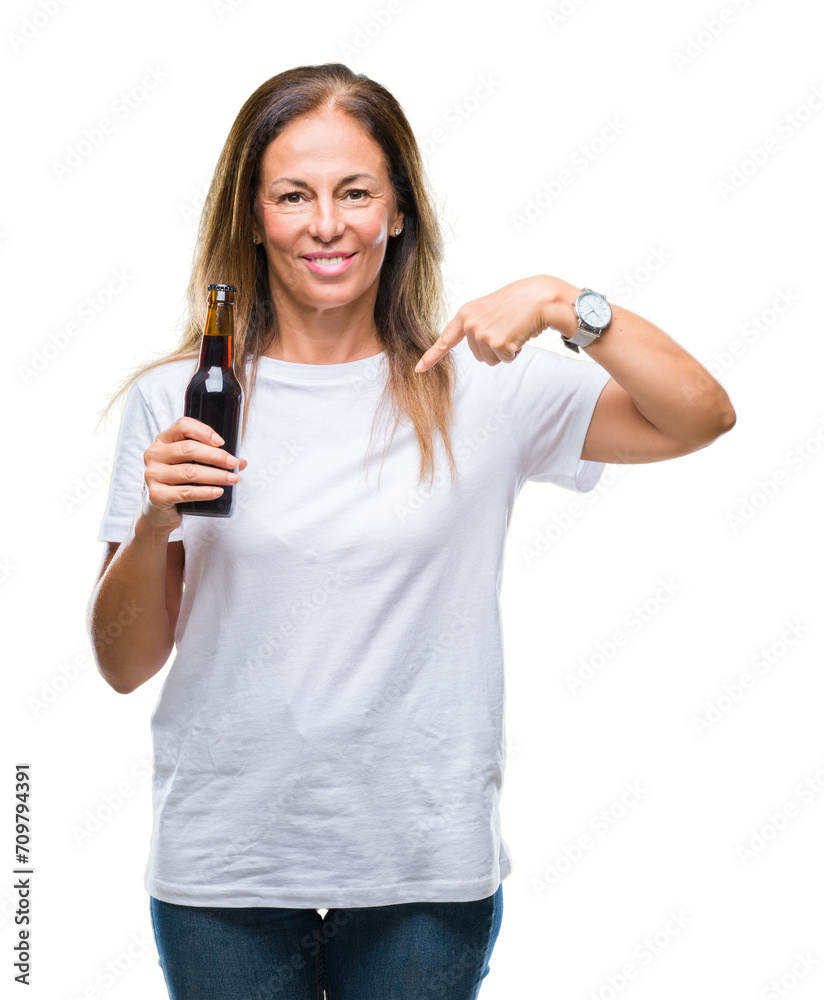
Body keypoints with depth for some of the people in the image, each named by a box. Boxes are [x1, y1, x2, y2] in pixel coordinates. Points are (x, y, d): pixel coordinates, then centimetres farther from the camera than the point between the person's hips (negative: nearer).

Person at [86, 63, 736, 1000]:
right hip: (225, 871, 0)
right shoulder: (177, 400, -3)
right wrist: (156, 521, -18)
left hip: (427, 867, 0)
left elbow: (700, 418, -10)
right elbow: (125, 665, 0)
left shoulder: (476, 383, -3)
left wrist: (567, 304, -22)